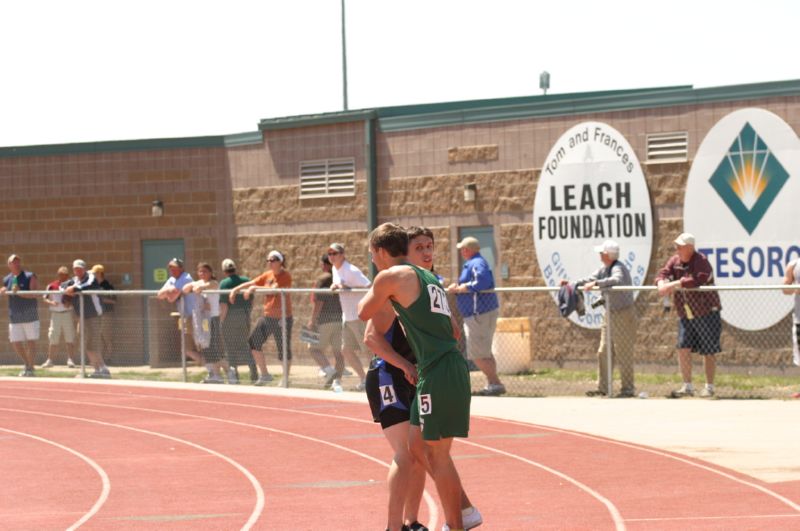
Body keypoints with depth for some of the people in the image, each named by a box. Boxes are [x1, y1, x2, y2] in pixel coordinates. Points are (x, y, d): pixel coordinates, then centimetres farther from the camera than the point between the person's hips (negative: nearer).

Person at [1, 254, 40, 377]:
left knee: (30, 342, -2)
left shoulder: (30, 277, -7)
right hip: (14, 318, 5)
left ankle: (30, 368, 8)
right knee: (15, 343, 4)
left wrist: (20, 292, -28)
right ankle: (27, 365, 24)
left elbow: (35, 294, -17)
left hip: (30, 315, -5)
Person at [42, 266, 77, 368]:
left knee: (70, 338, -4)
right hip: (55, 314, 1)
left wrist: (70, 303, -17)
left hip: (68, 313, -1)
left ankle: (70, 360, -1)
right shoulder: (52, 286, 1)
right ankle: (50, 360, 15)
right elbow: (45, 298, 3)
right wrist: (51, 302, -17)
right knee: (53, 339, 5)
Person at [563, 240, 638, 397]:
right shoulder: (604, 269, 9)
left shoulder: (618, 268, -18)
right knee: (604, 352, 9)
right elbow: (590, 279, 16)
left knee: (623, 354, -5)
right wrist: (572, 283, 5)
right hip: (610, 314, 9)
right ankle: (602, 387, 14)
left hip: (623, 315, -9)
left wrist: (595, 283, -45)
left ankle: (627, 389, 1)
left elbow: (617, 280, -38)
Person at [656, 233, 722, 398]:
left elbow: (699, 280, -30)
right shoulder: (674, 261, 7)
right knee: (683, 348, -3)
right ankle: (687, 386, 5)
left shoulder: (700, 261, -14)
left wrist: (675, 284, -31)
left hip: (706, 312, -6)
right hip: (685, 315, 6)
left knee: (708, 352, 2)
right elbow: (662, 274, -1)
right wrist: (662, 283, -25)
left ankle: (709, 387, 14)